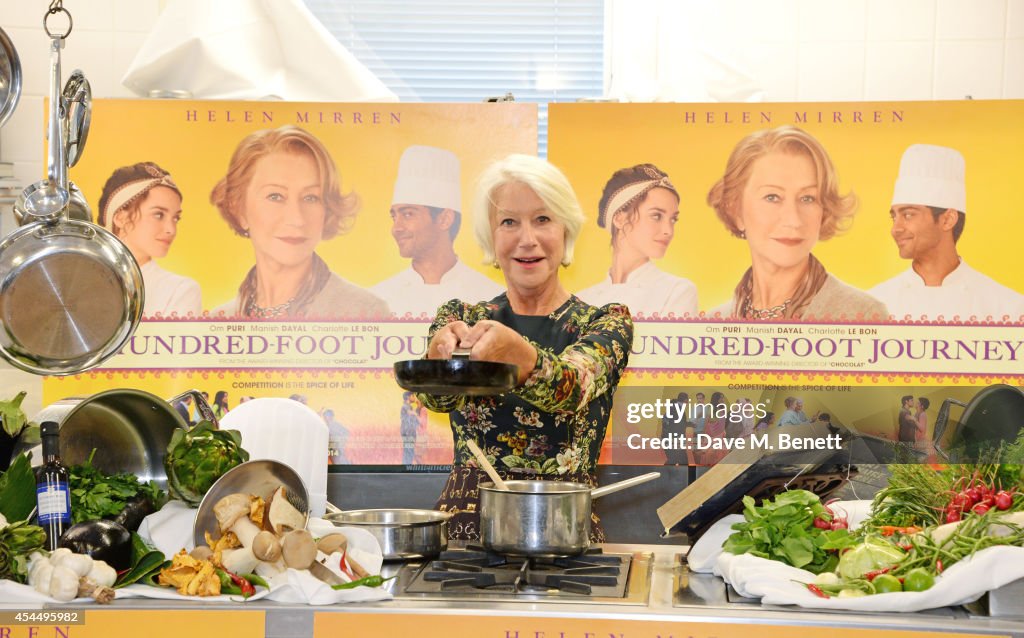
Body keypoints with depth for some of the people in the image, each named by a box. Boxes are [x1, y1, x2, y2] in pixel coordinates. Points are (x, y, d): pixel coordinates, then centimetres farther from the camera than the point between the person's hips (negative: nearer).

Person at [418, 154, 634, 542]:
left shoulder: (605, 322, 5)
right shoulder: (462, 317, 11)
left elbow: (572, 387, -16)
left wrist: (513, 348, -35)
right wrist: (441, 351, -30)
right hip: (466, 529, 1)